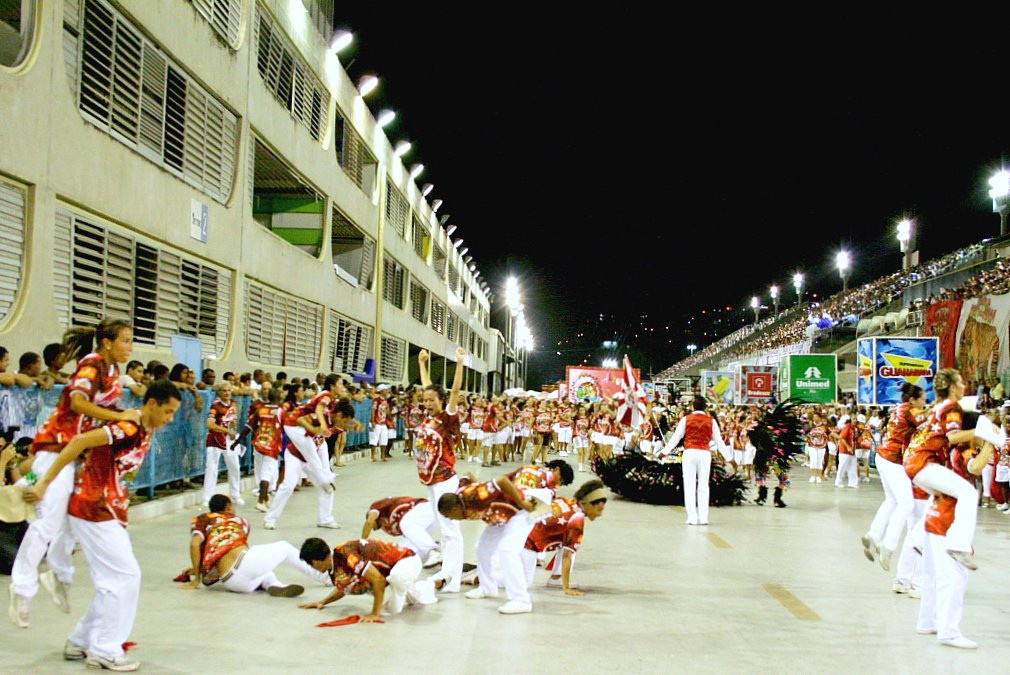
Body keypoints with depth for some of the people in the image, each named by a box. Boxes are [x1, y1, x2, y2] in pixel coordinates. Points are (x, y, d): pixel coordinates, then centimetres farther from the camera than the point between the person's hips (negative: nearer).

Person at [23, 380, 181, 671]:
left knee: (112, 581, 14)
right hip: (94, 511, -9)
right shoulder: (129, 427, -19)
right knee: (126, 576, -6)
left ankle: (81, 642, 24)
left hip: (106, 513, 9)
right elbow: (80, 441, -26)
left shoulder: (145, 434, 12)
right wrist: (44, 484, -26)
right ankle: (105, 650, 3)